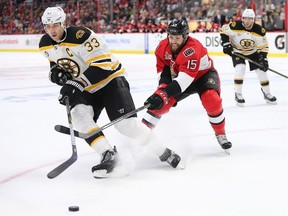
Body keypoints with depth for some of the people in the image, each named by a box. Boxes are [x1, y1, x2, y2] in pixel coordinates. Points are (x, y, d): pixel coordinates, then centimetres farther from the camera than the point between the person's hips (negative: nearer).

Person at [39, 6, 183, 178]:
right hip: (85, 89, 6)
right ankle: (109, 155, -20)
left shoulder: (80, 35, -27)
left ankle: (163, 152, 2)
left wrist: (77, 84, -36)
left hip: (110, 79, -6)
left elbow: (102, 65, -31)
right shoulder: (45, 45, -3)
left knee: (126, 122, -17)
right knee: (79, 115, -23)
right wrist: (55, 71, -6)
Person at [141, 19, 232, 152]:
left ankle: (221, 134, -6)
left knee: (211, 100, -29)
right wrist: (163, 90, -26)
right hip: (178, 77, 5)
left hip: (203, 75, -5)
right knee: (161, 102, -11)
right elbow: (163, 71, -8)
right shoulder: (162, 47, -17)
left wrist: (165, 93, -52)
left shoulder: (192, 49, -37)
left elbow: (185, 78, -44)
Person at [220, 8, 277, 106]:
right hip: (237, 51, -3)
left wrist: (263, 58, -19)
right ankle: (238, 94, -12)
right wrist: (226, 44, -20)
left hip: (253, 52, 3)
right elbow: (223, 30, -12)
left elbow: (263, 46, -10)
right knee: (240, 68, -25)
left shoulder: (259, 30, -20)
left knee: (261, 70, -1)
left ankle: (267, 93, 19)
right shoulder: (235, 26, -28)